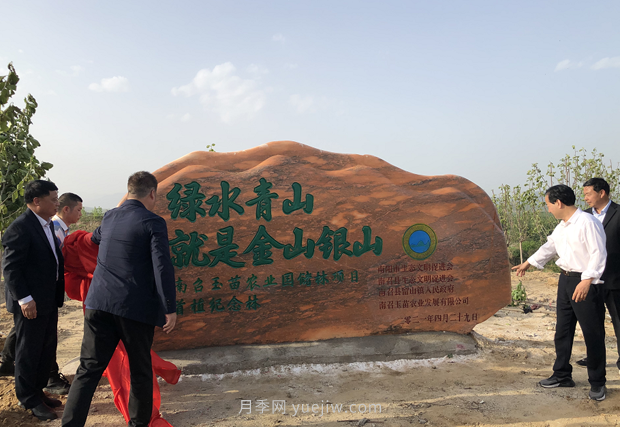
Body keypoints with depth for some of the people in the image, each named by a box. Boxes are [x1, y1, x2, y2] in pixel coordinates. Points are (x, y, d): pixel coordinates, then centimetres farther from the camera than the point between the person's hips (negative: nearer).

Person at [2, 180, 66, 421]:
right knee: (29, 351, 6)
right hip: (31, 302, -9)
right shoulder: (20, 228, -17)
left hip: (49, 300, 9)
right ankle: (28, 400, 21)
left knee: (47, 349, 18)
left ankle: (37, 391, 33)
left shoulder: (47, 225, 11)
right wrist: (24, 298, -21)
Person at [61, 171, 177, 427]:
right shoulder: (154, 223, -9)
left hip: (99, 303, 5)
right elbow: (162, 267, -16)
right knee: (140, 370, 12)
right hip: (135, 307, -5)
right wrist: (170, 309, -11)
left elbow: (94, 240, 33)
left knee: (89, 368, 9)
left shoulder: (109, 217, 10)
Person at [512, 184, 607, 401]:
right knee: (562, 330, 14)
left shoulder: (587, 223, -16)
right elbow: (549, 246, 26)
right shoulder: (561, 226, 12)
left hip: (585, 283, -9)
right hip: (565, 279, 9)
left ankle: (597, 383, 16)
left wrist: (587, 281, -27)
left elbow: (598, 254, -21)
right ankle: (562, 375, 27)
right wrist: (528, 263, 33)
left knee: (593, 333, 2)